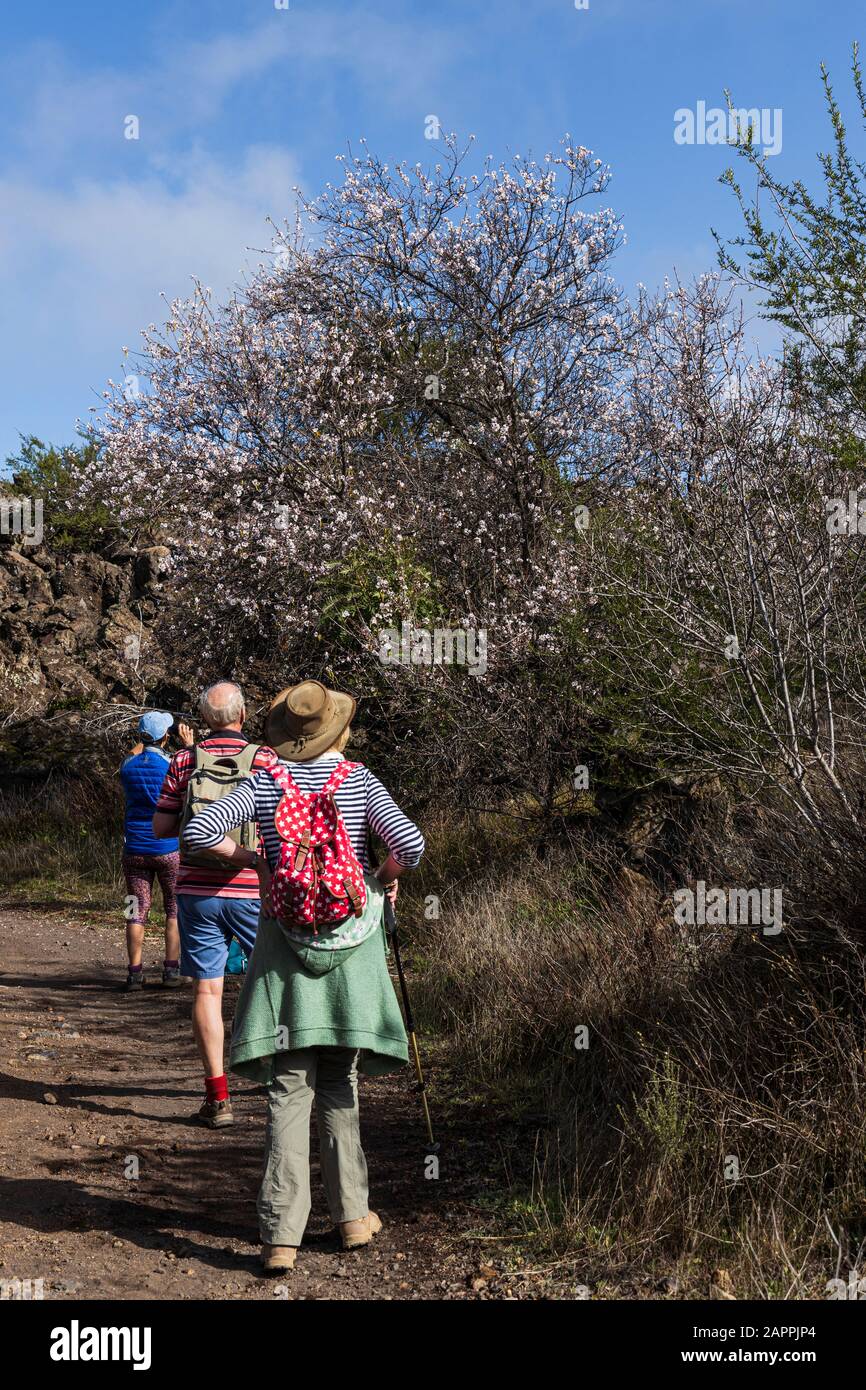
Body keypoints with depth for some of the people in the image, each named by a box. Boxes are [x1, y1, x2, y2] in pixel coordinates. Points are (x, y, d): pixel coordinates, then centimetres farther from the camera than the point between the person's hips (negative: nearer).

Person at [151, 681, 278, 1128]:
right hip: (251, 890, -1)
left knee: (207, 990, 3)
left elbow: (161, 827, 1)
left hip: (197, 890, 1)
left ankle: (217, 1095, 1)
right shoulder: (264, 758, -5)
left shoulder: (184, 761, -1)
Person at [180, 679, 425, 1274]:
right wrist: (386, 876, 7)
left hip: (285, 943, 0)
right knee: (339, 1082, 14)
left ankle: (281, 1235, -2)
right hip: (350, 941, 0)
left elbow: (199, 831, -9)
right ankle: (352, 1214, 20)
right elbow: (410, 844, -14)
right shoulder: (360, 780, -2)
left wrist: (251, 860, 7)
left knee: (289, 1089, 2)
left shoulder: (265, 783, 0)